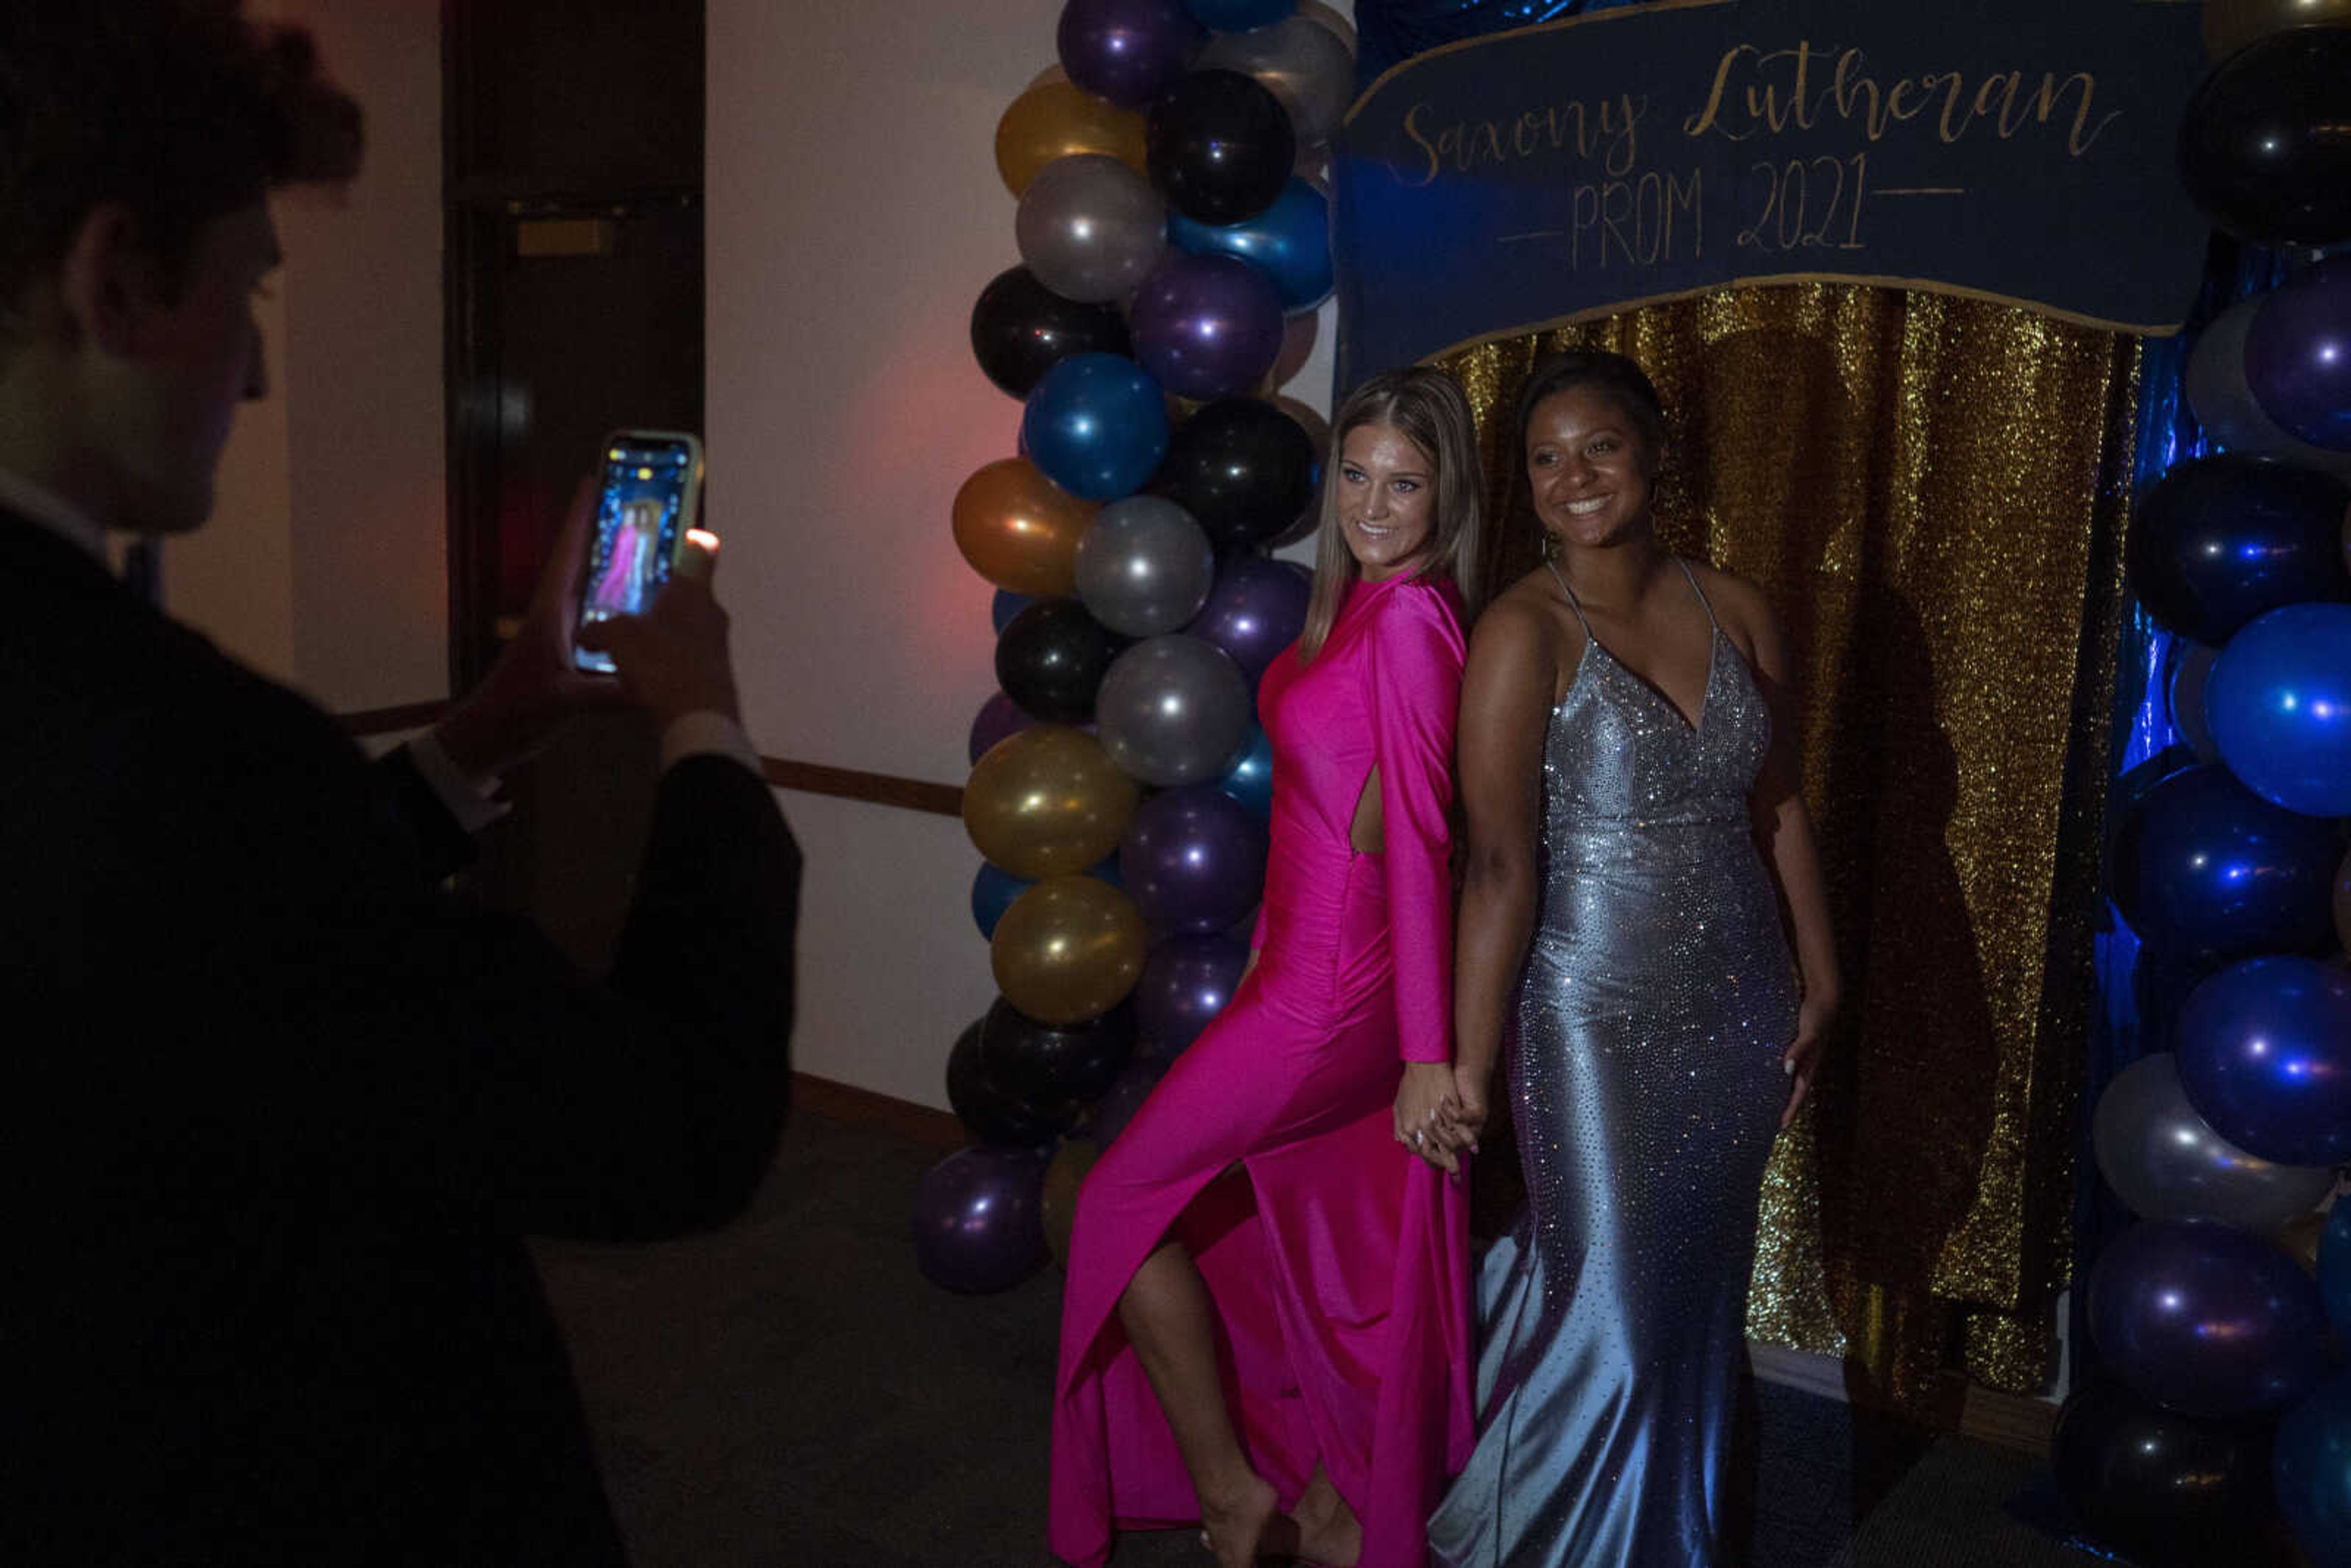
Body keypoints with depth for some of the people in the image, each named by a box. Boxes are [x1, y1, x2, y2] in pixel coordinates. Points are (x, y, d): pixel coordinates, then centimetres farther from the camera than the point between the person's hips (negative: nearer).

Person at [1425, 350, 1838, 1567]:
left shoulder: (1733, 611, 2)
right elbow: (1500, 864, -18)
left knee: (1699, 1296, 18)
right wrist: (1470, 1063, -16)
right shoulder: (1523, 632, -14)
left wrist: (1818, 983, 10)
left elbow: (1779, 809, 10)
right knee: (1609, 1311, 3)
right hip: (1599, 1018, -5)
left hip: (1737, 1010, 5)